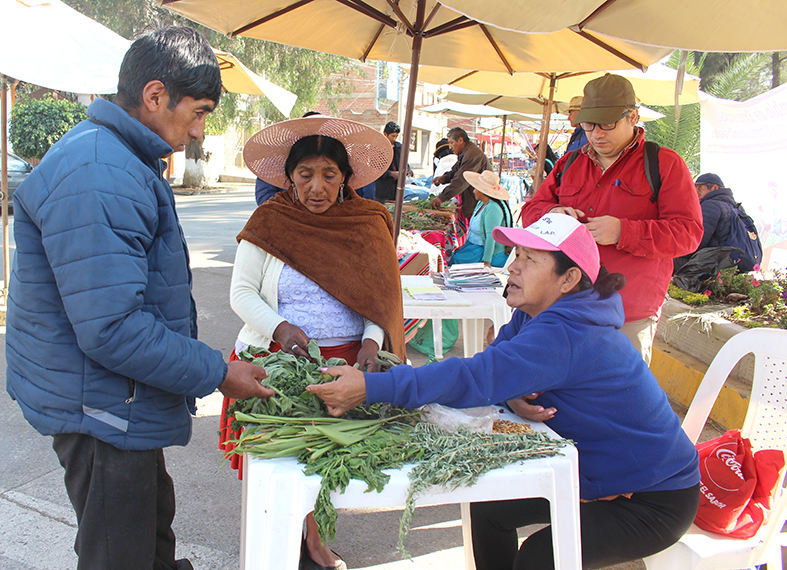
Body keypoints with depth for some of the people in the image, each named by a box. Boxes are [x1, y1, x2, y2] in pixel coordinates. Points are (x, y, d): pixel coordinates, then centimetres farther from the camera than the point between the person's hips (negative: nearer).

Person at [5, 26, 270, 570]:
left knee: (154, 525, 27)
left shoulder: (125, 162, 10)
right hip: (103, 412, -10)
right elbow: (112, 329, -30)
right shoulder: (96, 178, -26)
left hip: (124, 405, 10)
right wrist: (216, 372, -20)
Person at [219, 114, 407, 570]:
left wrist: (371, 342, -13)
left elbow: (380, 295, 4)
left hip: (347, 361, 1)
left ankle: (310, 532, 32)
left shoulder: (368, 224, 5)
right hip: (276, 357, -1)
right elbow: (242, 292, -2)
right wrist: (279, 328, -19)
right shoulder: (268, 222, 0)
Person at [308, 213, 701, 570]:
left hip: (655, 500, -9)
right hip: (591, 475, 9)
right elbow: (497, 369, -4)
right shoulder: (535, 315, -3)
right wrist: (513, 396, -27)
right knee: (488, 508, 5)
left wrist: (372, 387, -45)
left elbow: (477, 378, -42)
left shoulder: (566, 336, -34)